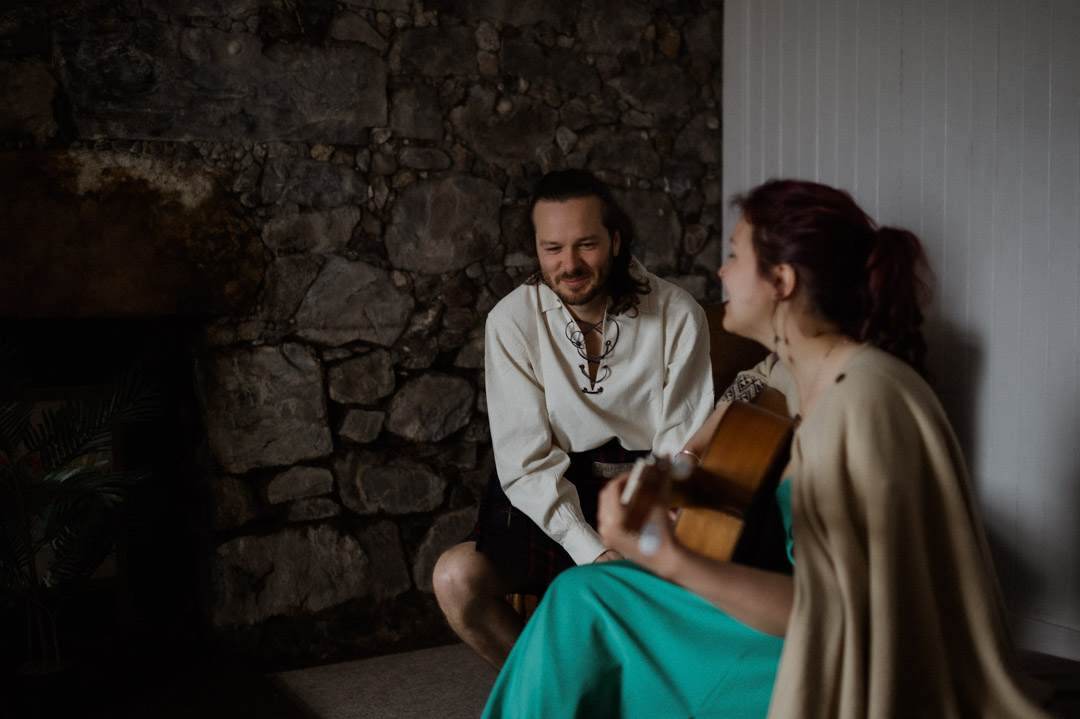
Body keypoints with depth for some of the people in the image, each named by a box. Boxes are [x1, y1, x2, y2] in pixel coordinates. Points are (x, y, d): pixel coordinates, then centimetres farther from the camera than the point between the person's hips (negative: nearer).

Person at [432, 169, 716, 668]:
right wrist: (594, 553, -25)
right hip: (546, 501, 1)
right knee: (456, 578, -23)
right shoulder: (512, 321, -7)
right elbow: (526, 462, -11)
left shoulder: (677, 316, -9)